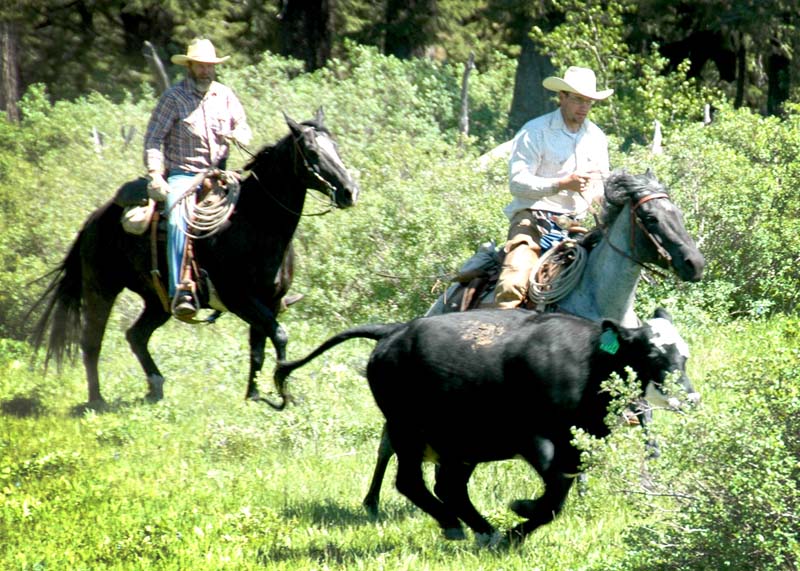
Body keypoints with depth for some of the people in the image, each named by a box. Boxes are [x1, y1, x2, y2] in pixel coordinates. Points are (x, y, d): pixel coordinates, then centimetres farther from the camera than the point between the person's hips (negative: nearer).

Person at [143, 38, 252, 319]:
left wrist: (236, 135, -7)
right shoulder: (174, 97, -1)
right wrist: (156, 176, -17)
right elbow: (153, 139, -4)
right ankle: (180, 293, -37)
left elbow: (244, 129, 18)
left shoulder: (225, 95, 12)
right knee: (178, 221, -31)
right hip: (183, 175, -4)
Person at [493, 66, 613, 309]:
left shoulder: (596, 137, 15)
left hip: (575, 224, 6)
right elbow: (517, 182, -13)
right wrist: (562, 184, -24)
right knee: (513, 284, -29)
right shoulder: (534, 132, -5)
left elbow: (602, 183, 25)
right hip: (533, 218, -6)